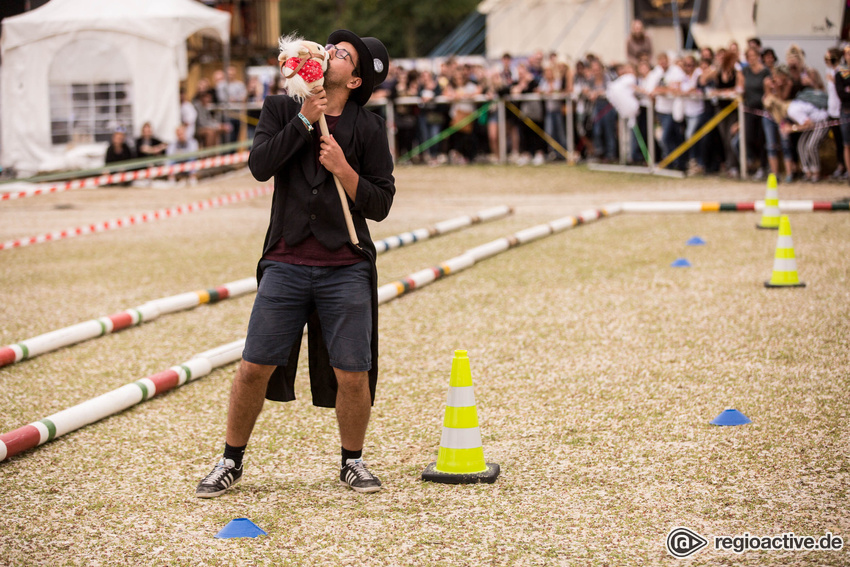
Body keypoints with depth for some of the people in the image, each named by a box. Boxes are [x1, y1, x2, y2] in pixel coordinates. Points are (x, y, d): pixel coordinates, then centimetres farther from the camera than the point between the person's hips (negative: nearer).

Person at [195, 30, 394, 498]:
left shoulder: (368, 129, 4)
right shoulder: (281, 110, 7)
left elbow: (380, 204, 1)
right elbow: (260, 165, -9)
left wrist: (343, 169, -14)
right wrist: (304, 119, -13)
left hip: (346, 270, 0)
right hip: (286, 265, 1)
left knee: (352, 375, -3)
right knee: (255, 367, -1)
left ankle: (352, 463, 19)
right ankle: (231, 462, 17)